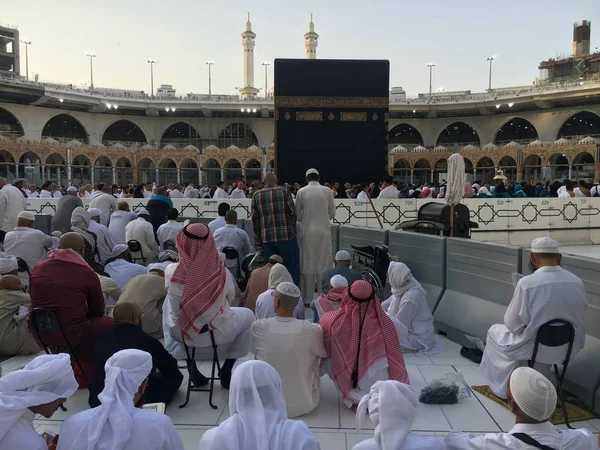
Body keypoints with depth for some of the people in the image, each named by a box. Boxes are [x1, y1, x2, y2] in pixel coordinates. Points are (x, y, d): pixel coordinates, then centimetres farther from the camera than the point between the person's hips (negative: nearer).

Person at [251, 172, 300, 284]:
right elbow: (293, 212, -1)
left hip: (267, 238, 3)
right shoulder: (284, 191, 1)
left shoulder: (256, 195, 9)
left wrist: (258, 242, 11)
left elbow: (255, 220, 8)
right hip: (286, 236, -3)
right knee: (292, 268, 5)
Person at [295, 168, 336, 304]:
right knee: (323, 264, 7)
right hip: (324, 231, 0)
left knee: (308, 264, 7)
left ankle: (307, 298, 11)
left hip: (307, 231, 0)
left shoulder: (301, 192, -2)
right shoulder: (327, 191, -3)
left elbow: (297, 214, 3)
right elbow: (332, 213, 3)